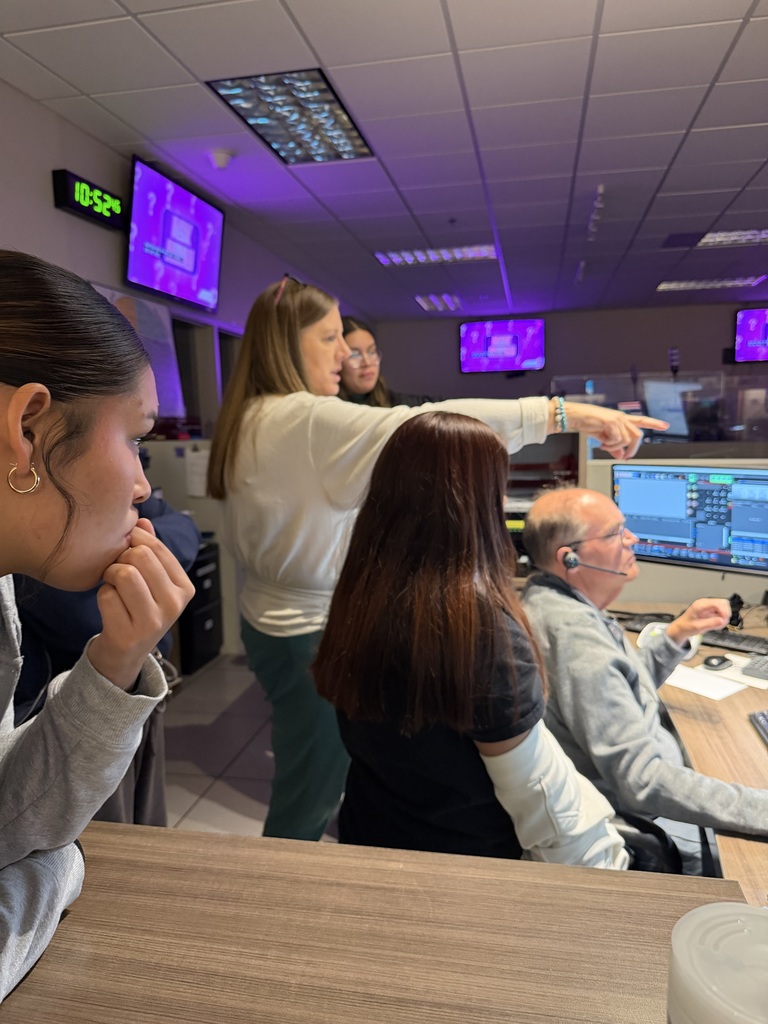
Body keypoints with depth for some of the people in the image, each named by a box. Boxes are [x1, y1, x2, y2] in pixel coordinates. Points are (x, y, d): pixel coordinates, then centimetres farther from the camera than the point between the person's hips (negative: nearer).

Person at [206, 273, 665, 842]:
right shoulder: (309, 420, -24)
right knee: (309, 801, 6)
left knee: (306, 781, 25)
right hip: (310, 633, -10)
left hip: (267, 618, 10)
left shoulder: (246, 421, 9)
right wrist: (566, 415, -32)